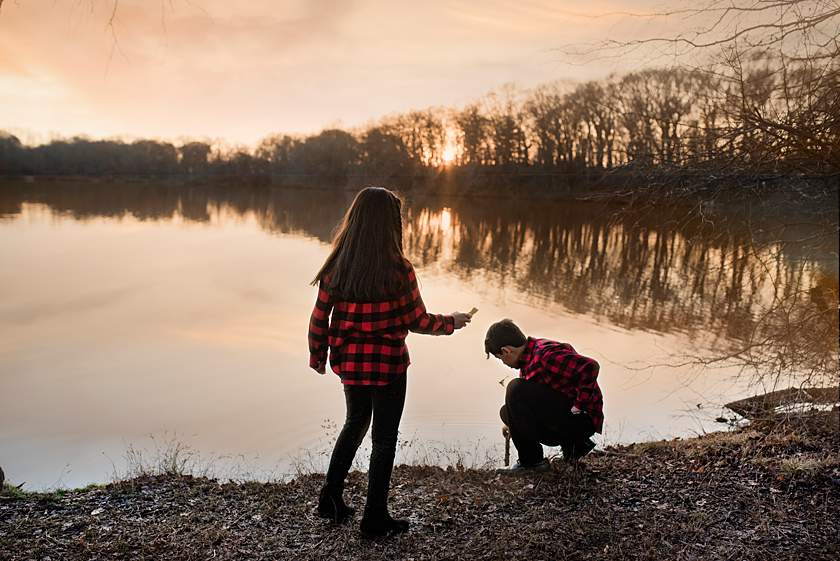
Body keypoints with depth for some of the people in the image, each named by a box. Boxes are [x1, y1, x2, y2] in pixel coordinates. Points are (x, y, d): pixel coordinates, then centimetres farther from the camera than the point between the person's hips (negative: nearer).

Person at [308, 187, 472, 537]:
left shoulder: (337, 266, -7)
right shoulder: (398, 270, -18)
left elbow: (319, 318, -2)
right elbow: (417, 322, -11)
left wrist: (317, 356, 14)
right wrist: (452, 322, 7)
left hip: (349, 363, 4)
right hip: (387, 366, -4)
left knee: (355, 423, 27)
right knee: (384, 438, 12)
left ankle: (331, 498, 30)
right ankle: (375, 518, 22)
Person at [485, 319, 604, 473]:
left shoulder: (546, 355, -21)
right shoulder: (529, 357, 11)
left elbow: (590, 367, -33)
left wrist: (578, 406, -24)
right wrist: (513, 424, 30)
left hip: (583, 419, -10)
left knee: (516, 389, -21)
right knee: (507, 411, 15)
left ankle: (531, 461, -10)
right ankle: (572, 445, 13)